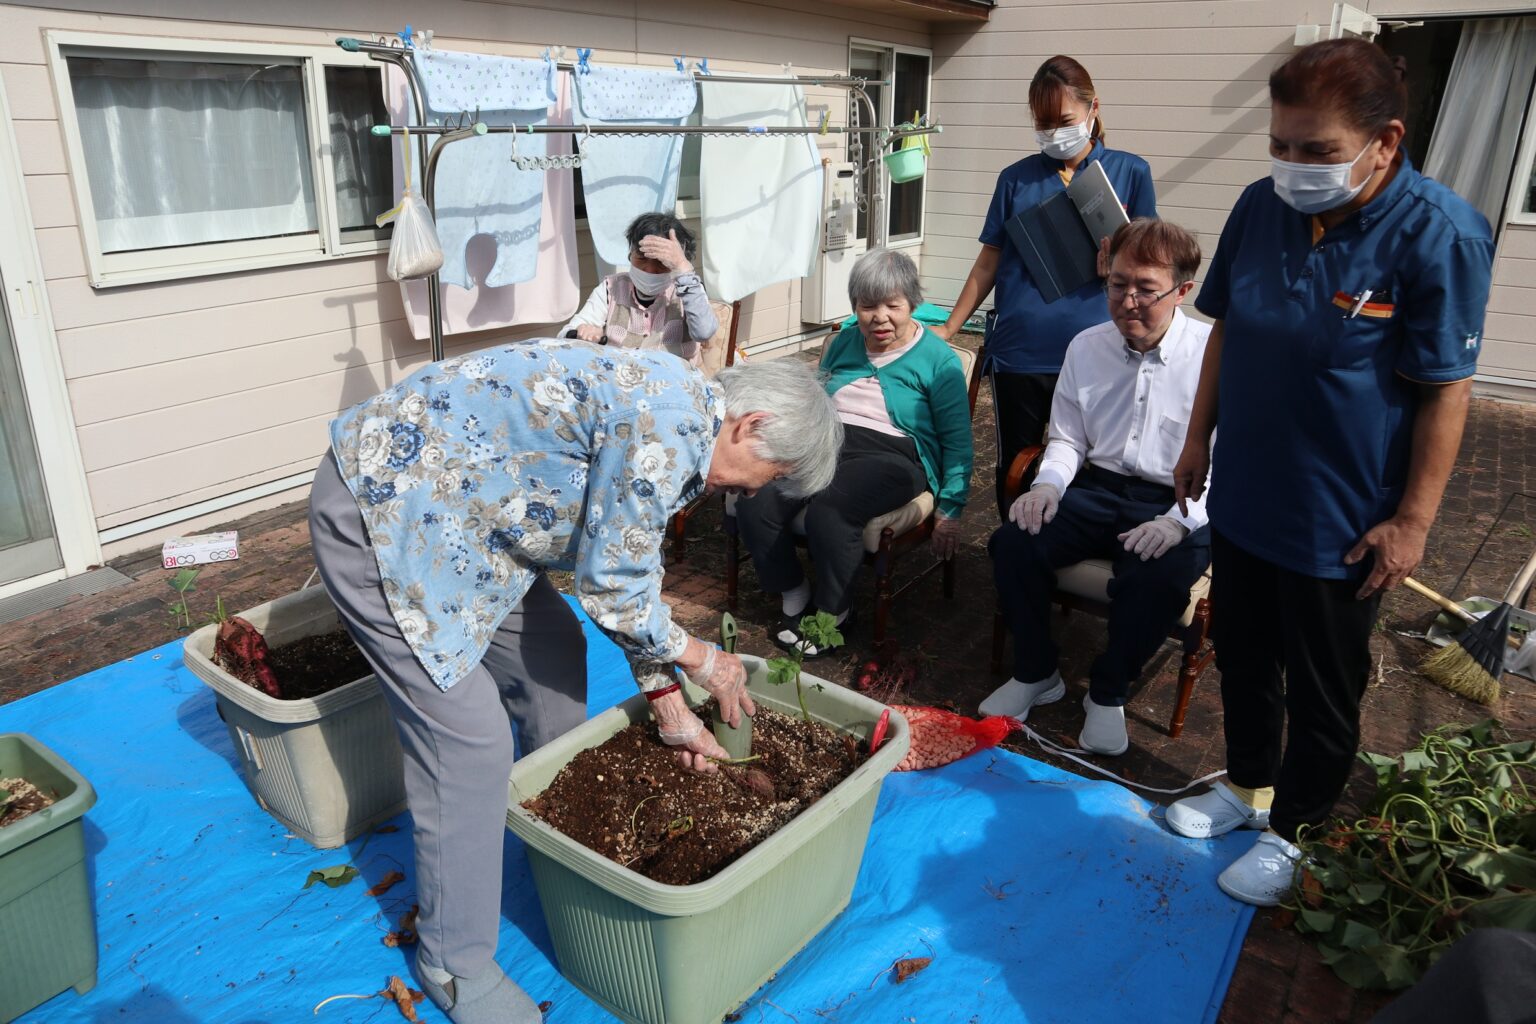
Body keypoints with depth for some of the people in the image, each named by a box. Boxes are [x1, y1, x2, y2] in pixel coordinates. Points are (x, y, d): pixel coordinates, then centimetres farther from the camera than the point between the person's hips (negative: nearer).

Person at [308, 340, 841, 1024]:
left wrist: (668, 707, 16)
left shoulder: (673, 425, 8)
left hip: (444, 504, 10)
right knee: (471, 740, -8)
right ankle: (454, 964, 14)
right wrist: (700, 660, 0)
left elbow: (630, 577, 15)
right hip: (377, 512, -10)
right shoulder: (664, 422, -24)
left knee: (553, 653, 18)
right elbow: (610, 589, -18)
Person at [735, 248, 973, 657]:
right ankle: (794, 597, -2)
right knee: (753, 503, -24)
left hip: (893, 457, -5)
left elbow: (957, 443, 3)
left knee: (828, 511, -36)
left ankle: (831, 613, -10)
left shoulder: (938, 359, 3)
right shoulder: (844, 342, 17)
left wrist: (949, 510, -4)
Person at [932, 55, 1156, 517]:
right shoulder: (1016, 179, 9)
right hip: (1017, 353, 1)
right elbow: (989, 262, 12)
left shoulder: (1129, 172, 5)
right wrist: (948, 328, 7)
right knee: (1014, 471, 11)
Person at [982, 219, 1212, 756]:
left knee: (1160, 575, -34)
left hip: (1179, 505, -3)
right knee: (1013, 542, -21)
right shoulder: (1086, 347, 6)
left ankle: (1108, 694, -4)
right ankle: (1034, 674, 3)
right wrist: (1048, 484, -8)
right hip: (1097, 491, 4)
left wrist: (1179, 521, -26)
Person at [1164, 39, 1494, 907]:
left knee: (1323, 692, 13)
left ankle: (1288, 831, 33)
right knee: (1243, 656, 21)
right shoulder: (1261, 207, -3)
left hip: (1341, 523, -5)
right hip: (1245, 496, 6)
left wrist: (1413, 520, -15)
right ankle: (1247, 785, 44)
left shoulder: (1439, 236, -19)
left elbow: (1447, 390, -16)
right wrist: (1200, 438, 10)